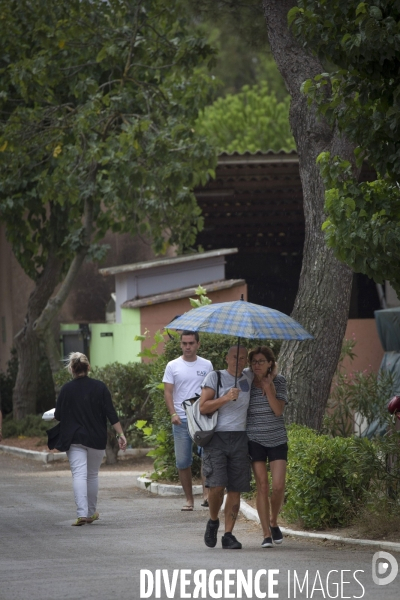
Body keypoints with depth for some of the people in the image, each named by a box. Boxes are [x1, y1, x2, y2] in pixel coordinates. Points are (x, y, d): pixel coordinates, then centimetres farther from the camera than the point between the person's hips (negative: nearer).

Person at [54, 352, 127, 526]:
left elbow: (57, 416, 1)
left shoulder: (66, 389, -4)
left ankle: (82, 513, -24)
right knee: (93, 475, 18)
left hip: (74, 439, -2)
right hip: (97, 439, 2)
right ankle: (91, 513, 28)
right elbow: (111, 414, -5)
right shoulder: (100, 387, -1)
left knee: (79, 475, -9)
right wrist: (121, 435, -3)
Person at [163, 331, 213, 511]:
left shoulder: (206, 365, 8)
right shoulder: (173, 366, 5)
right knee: (182, 462, 4)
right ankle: (189, 499, 13)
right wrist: (173, 413, -14)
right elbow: (168, 392, 1)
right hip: (181, 420, 1)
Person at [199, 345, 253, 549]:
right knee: (217, 485, -14)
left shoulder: (248, 379, 14)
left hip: (239, 439, 4)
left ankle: (228, 535, 2)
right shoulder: (215, 377, 1)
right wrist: (226, 398, -19)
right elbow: (203, 407, -8)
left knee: (235, 490, -1)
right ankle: (213, 521, 13)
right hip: (217, 438, -4)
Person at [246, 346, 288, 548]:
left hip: (277, 440, 1)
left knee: (278, 485, -9)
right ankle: (266, 534, -1)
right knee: (262, 485, -5)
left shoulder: (279, 381, 1)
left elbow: (278, 410, -10)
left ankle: (274, 523, 19)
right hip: (255, 440, -1)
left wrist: (268, 385, -14)